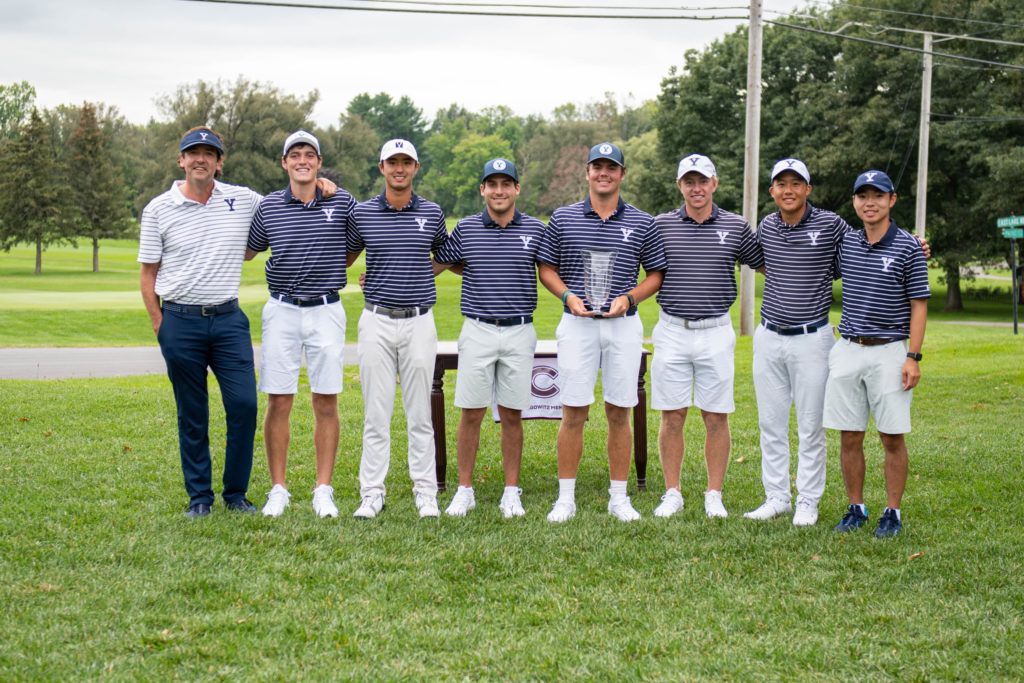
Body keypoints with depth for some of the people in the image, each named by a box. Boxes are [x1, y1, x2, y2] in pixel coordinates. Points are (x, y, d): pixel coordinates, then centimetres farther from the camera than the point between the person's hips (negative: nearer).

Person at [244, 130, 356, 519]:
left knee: (326, 403, 2)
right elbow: (247, 252, 16)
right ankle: (278, 490, 9)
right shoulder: (269, 206, 3)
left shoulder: (343, 203, 0)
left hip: (327, 311, -1)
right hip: (282, 311, 1)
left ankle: (323, 491, 9)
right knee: (279, 403, 1)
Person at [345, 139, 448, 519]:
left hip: (419, 321, 0)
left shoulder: (432, 213, 5)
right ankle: (372, 493, 8)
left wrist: (419, 274, 9)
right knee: (376, 413, 2)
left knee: (419, 413, 4)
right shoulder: (362, 213, 3)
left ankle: (426, 493, 10)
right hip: (377, 320, 0)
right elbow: (345, 259, 16)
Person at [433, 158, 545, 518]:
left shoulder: (535, 229, 3)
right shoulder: (465, 229, 3)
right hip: (477, 331, 0)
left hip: (519, 333, 0)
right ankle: (464, 490, 12)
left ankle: (511, 492, 14)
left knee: (512, 415, 5)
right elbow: (434, 265, 10)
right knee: (471, 414, 2)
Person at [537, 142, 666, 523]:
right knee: (573, 413, -1)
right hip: (577, 324, 0)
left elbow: (656, 274, 10)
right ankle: (566, 498, 7)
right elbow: (546, 268, 10)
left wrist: (629, 297, -7)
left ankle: (619, 498, 14)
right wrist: (568, 295, -8)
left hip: (623, 325, 1)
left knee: (619, 413, 5)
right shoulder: (563, 218, 5)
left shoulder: (642, 223, 5)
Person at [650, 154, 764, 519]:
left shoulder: (736, 226, 3)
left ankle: (714, 495, 14)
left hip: (716, 332, 0)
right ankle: (672, 493, 14)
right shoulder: (661, 225, 2)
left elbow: (767, 265, 13)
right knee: (672, 417, 4)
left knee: (716, 418, 4)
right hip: (671, 331, 0)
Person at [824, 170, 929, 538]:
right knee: (850, 437, 5)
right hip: (847, 351, 4)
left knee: (892, 438, 2)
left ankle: (892, 513, 11)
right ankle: (856, 508, 16)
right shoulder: (846, 244, 7)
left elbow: (919, 306, -5)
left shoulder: (908, 248, -5)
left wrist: (913, 357, -11)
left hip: (889, 353, -4)